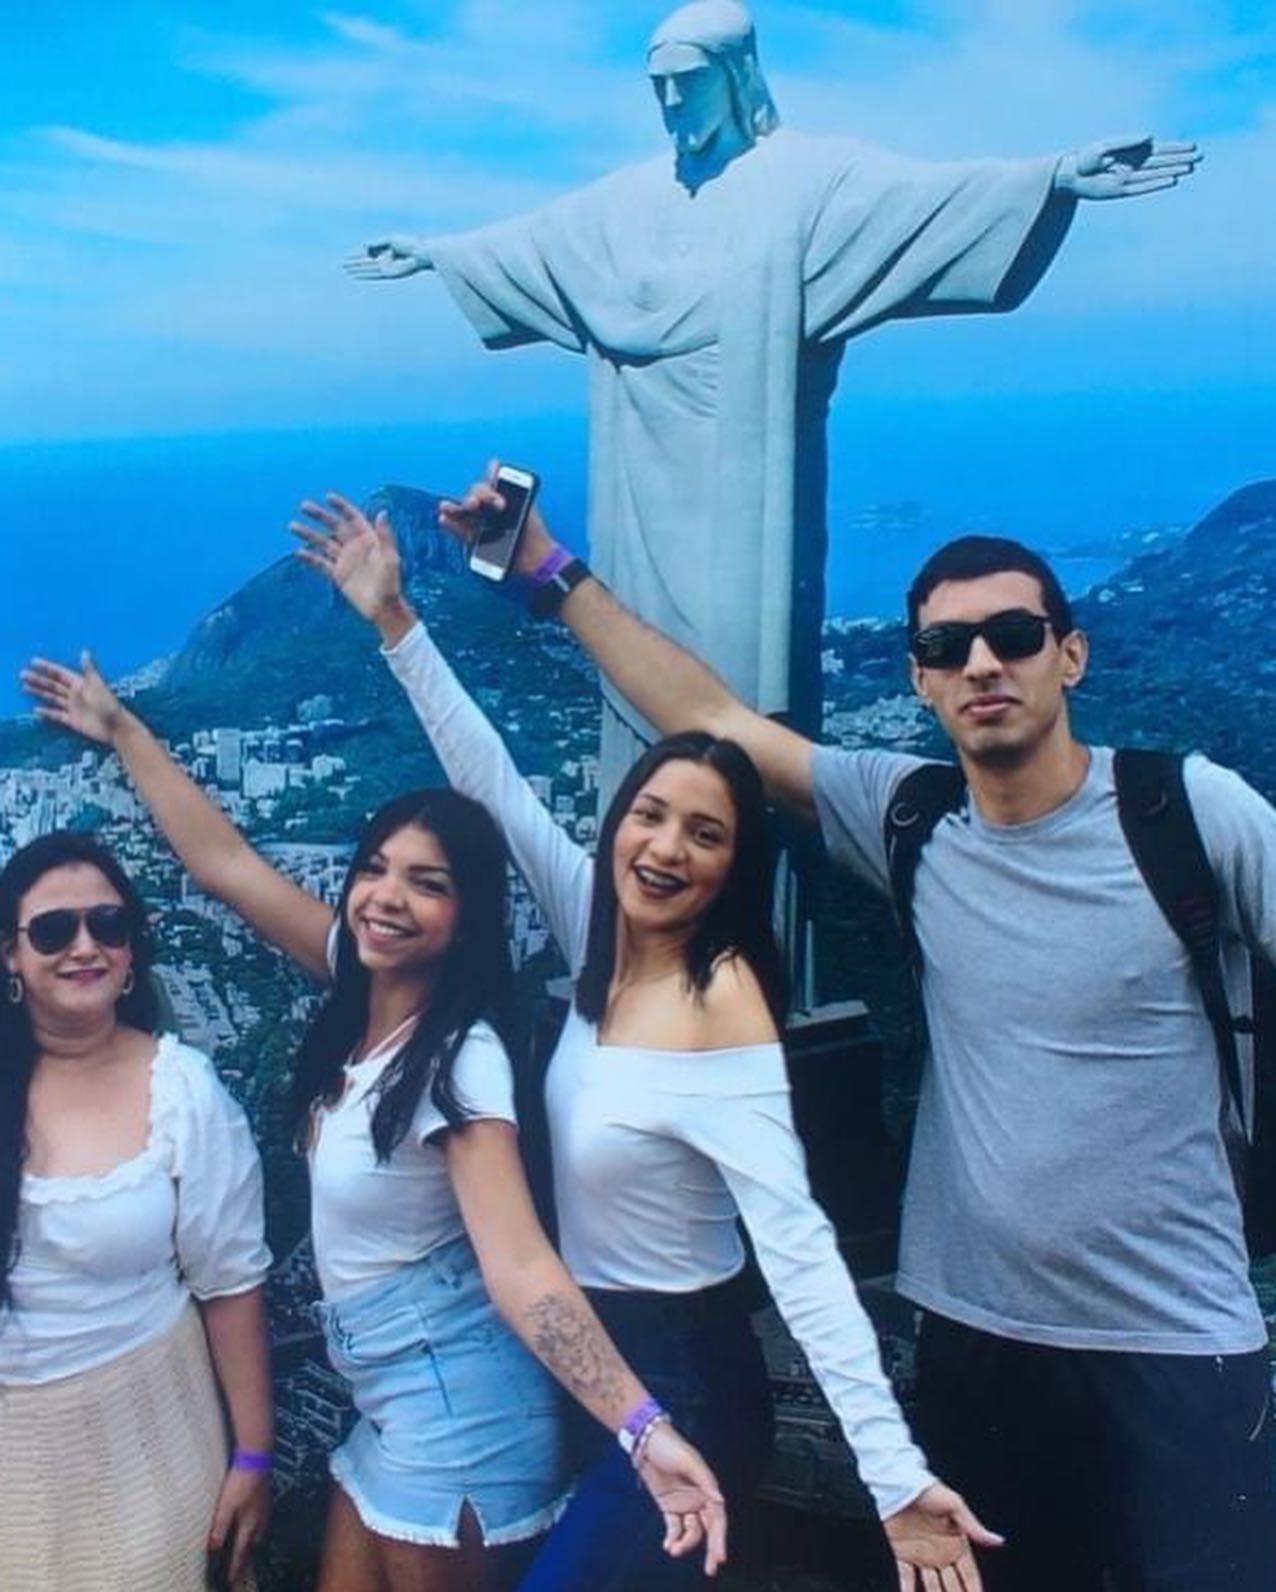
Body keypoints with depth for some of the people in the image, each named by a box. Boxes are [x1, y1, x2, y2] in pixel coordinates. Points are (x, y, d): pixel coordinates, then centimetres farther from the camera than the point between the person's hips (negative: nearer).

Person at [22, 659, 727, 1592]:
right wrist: (123, 731, 10)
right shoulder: (363, 984, -3)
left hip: (455, 1413, -8)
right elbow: (225, 863, 4)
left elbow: (520, 1268, -32)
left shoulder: (460, 1060, -23)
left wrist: (644, 1428, -44)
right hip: (388, 1405, 8)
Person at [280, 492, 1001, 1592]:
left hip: (681, 1385, -7)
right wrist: (397, 623, 3)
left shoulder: (723, 998, -23)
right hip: (591, 1359, 8)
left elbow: (798, 1247, -28)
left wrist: (893, 1471, -34)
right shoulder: (603, 934, -4)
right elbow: (492, 784, 3)